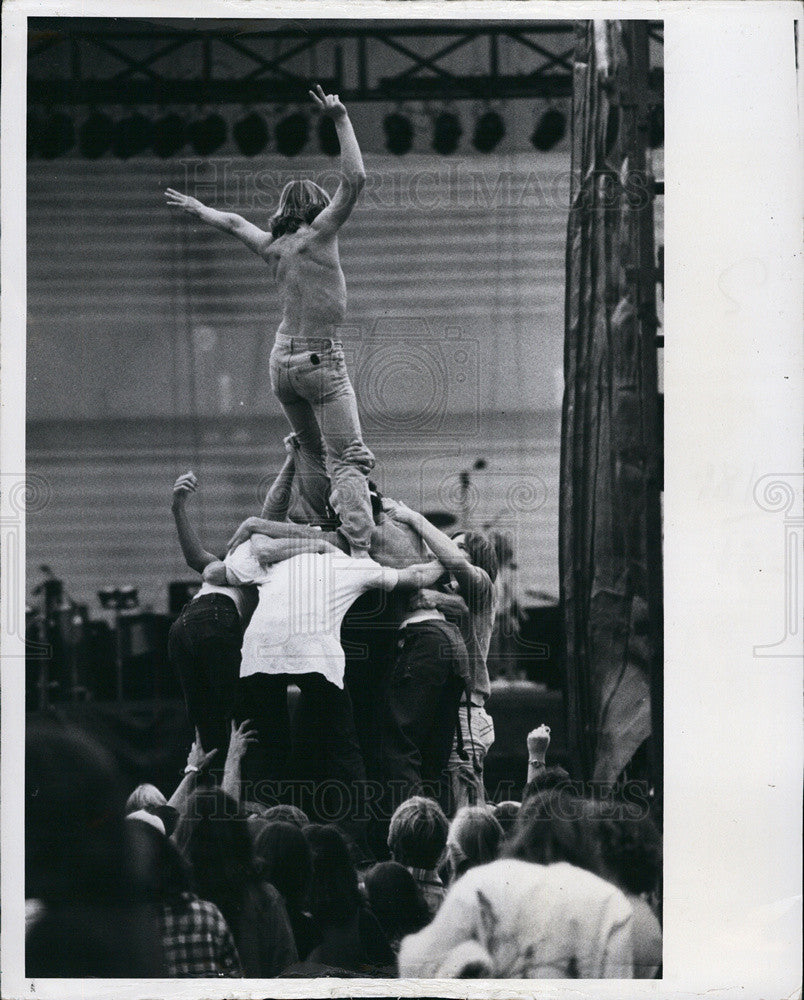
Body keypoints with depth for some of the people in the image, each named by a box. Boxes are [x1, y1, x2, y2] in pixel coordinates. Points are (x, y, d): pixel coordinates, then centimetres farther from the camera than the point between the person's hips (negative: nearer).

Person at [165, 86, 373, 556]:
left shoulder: (272, 247, 10)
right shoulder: (320, 232, -6)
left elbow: (235, 222, 31)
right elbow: (355, 179, -13)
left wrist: (200, 209, 48)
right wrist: (341, 121, -9)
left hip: (282, 358, 7)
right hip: (321, 358, -7)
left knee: (316, 456, 16)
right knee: (347, 461, -11)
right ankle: (360, 549, -24)